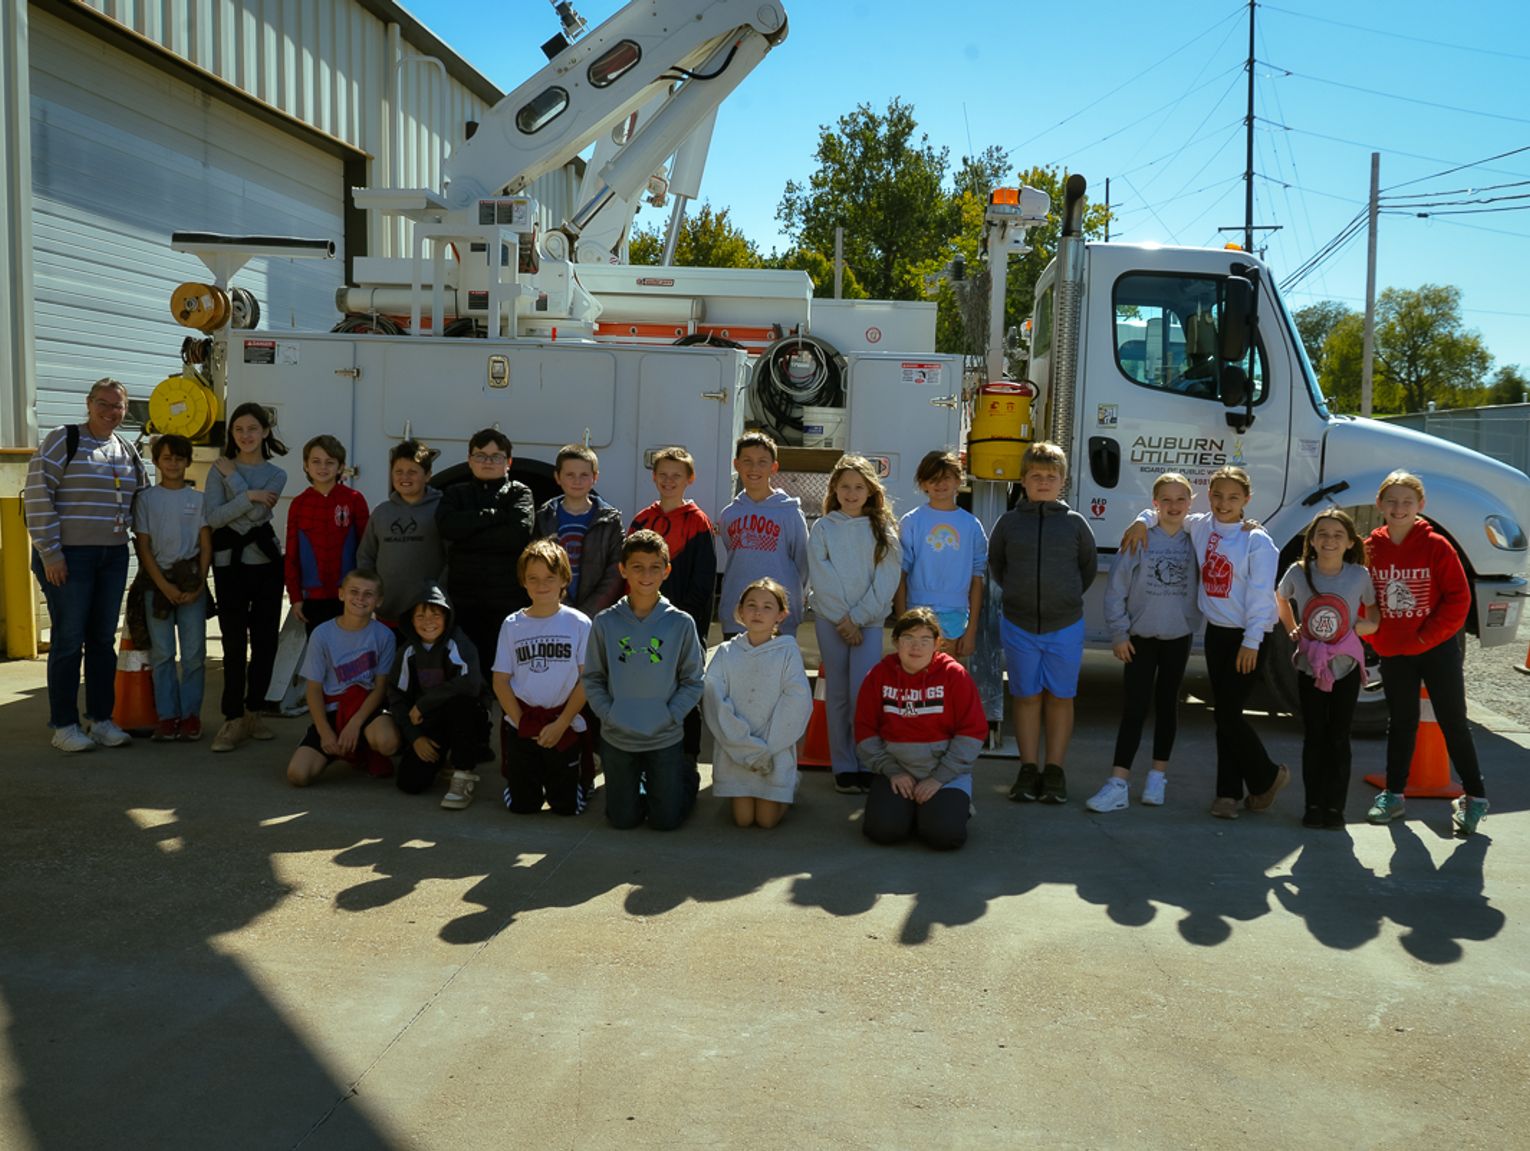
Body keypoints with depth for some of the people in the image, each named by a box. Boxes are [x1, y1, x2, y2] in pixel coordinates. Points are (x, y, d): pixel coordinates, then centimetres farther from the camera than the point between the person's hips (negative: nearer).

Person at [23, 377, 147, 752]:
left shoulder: (127, 451, 13)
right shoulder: (62, 440, -6)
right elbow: (38, 496, -12)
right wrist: (50, 553, -15)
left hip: (113, 557, 6)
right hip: (69, 555, -6)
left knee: (104, 639, 10)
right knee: (68, 640, -1)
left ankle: (100, 719, 18)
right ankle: (64, 726, 8)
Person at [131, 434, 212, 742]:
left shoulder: (198, 499, 6)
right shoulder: (146, 499, 4)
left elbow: (206, 546, 3)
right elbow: (143, 547, 0)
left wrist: (198, 584, -9)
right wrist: (164, 586, -9)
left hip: (192, 581, 0)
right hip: (157, 582, 0)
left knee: (194, 653, 0)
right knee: (162, 653, 2)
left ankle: (191, 714, 8)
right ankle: (167, 715, 8)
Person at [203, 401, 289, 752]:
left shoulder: (276, 475, 8)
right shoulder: (219, 470, 4)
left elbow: (257, 513, -11)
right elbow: (213, 518, -9)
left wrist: (233, 476, -8)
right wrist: (248, 496, -15)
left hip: (266, 562, 2)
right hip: (229, 563, -2)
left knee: (265, 640, 4)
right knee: (234, 642, -5)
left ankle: (253, 713, 17)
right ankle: (233, 719, 1)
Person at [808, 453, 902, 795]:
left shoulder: (882, 529, 6)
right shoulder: (823, 528, 6)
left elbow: (887, 580, -1)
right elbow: (820, 578, -2)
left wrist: (857, 617, -9)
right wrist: (842, 619, -9)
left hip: (869, 620, -1)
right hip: (830, 619, 1)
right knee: (838, 694, 3)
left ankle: (868, 766, -1)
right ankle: (844, 768, 9)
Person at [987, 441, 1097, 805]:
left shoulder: (1075, 523, 0)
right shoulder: (1009, 522, 1)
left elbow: (1088, 568, 12)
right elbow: (995, 565, 13)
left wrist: (1067, 598, 11)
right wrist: (1018, 594, 10)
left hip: (1065, 627, 0)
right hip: (1018, 625, 0)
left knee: (1060, 698, 7)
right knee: (1026, 697, 8)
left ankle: (1055, 772, 16)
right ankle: (1028, 771, 16)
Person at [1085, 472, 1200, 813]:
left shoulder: (1196, 541, 0)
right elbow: (1116, 590, -5)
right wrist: (1119, 633, -6)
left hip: (1178, 637, 2)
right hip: (1140, 637, -2)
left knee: (1167, 705, 12)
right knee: (1134, 708, -4)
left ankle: (1158, 776, 25)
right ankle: (1117, 784, -4)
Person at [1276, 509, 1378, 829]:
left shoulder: (1359, 576, -7)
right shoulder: (1298, 572, -6)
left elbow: (1375, 620, 4)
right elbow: (1281, 598, 15)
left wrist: (1357, 628, -16)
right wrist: (1293, 630, 4)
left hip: (1346, 667, 0)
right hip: (1310, 665, 1)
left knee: (1338, 739, 5)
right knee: (1313, 737, 6)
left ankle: (1335, 806, 14)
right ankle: (1313, 805, 14)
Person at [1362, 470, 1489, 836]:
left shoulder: (1436, 545, -10)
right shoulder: (1370, 548, -1)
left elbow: (1459, 598, -10)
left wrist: (1427, 637, -15)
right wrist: (1376, 637, -4)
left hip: (1438, 648, -3)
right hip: (1392, 652, 3)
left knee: (1453, 722, 3)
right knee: (1400, 722, 14)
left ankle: (1475, 798, 16)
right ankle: (1393, 794, 23)